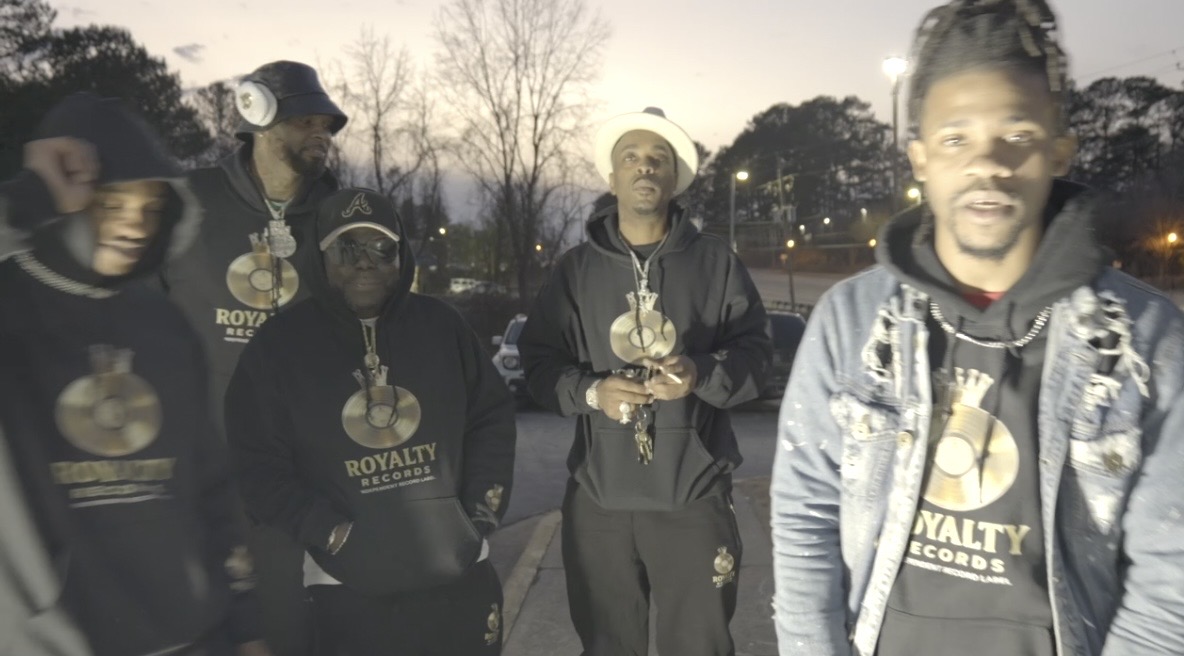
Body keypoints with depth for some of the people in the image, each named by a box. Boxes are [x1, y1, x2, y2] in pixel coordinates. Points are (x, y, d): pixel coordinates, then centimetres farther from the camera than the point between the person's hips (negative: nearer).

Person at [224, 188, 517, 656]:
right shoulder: (279, 346, -2)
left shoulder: (442, 326, 3)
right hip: (350, 585, -2)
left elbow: (492, 418, 8)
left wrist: (483, 510, 0)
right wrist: (328, 533, -10)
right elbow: (260, 466, -2)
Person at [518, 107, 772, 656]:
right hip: (598, 497, 2)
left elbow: (755, 350, 3)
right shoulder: (576, 267, 7)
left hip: (694, 496, -1)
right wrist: (592, 390, -13)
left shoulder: (714, 260, 4)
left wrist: (701, 374, -17)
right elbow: (539, 359, 6)